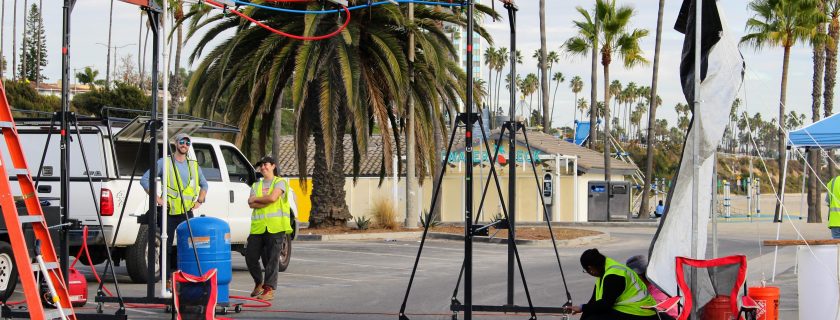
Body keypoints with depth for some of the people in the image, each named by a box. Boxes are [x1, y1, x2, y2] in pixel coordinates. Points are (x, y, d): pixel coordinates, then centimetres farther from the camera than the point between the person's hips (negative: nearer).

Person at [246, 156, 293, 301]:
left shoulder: (280, 182, 6)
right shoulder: (256, 185, 21)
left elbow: (272, 197, -13)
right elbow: (251, 204, 5)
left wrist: (256, 199, 1)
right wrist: (267, 201, -8)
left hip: (274, 226, -5)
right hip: (257, 227, 5)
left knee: (272, 259, -7)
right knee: (250, 257, 3)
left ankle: (269, 289, -6)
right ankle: (259, 283, 24)